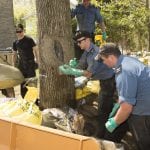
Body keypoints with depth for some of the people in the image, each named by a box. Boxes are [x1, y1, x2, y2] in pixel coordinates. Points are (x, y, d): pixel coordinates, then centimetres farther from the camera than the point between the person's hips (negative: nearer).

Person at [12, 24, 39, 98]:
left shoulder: (29, 40, -6)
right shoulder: (15, 43, 8)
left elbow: (35, 50, -4)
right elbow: (15, 55, 16)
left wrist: (37, 61, -11)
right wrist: (14, 65, 13)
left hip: (30, 64, -5)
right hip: (21, 64, 5)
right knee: (22, 83, 10)